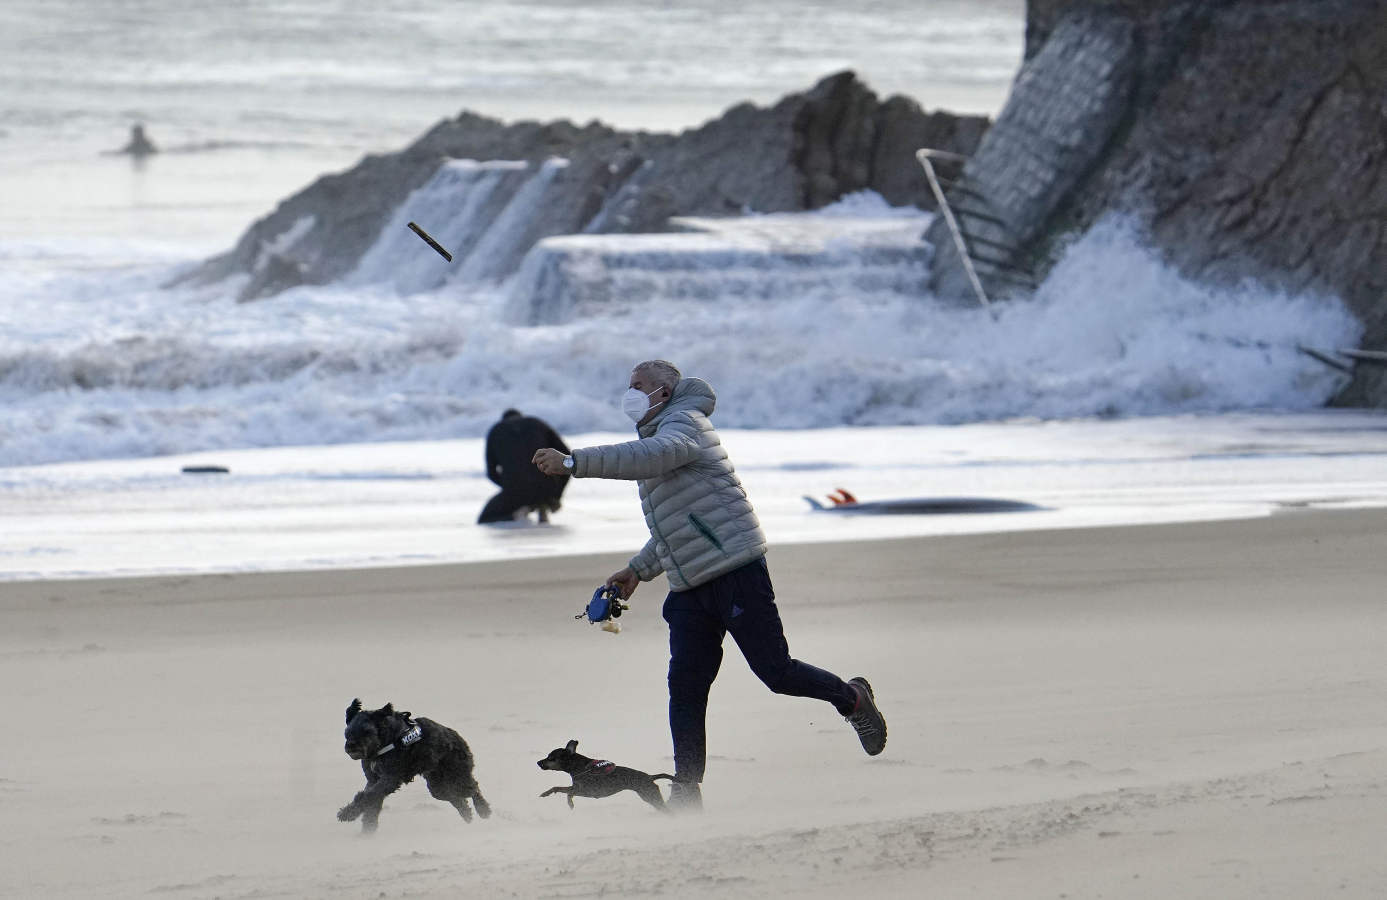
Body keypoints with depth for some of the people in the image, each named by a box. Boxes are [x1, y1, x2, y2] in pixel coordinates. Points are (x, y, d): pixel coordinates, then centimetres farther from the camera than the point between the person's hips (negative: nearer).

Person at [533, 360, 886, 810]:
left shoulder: (683, 423, -8)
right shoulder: (658, 436, 23)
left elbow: (648, 456, -32)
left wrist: (572, 461, -36)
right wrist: (638, 570, 25)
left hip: (736, 572, -9)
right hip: (690, 588, 9)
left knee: (775, 671, -4)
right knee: (685, 688, -1)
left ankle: (852, 698, 22)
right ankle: (686, 794, -3)